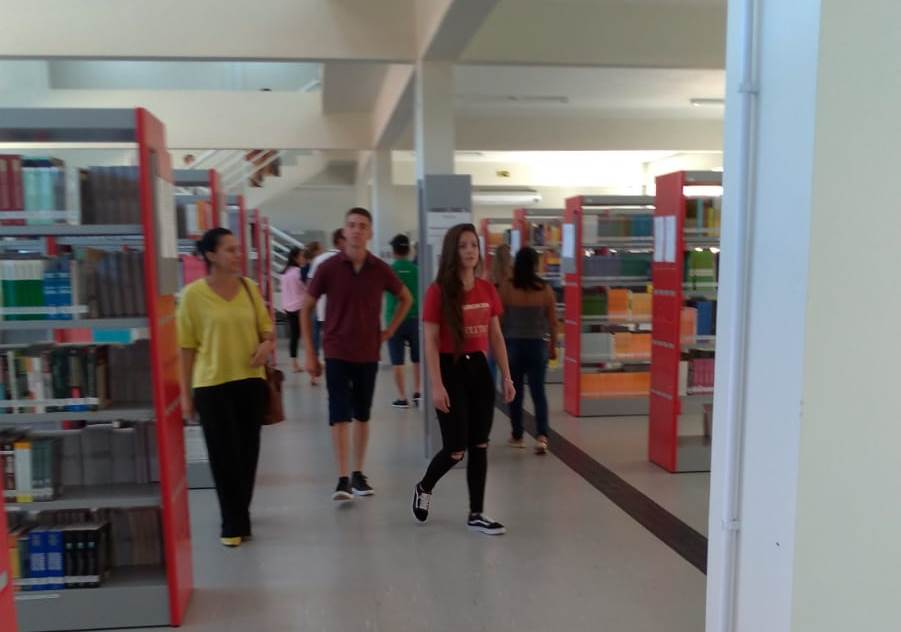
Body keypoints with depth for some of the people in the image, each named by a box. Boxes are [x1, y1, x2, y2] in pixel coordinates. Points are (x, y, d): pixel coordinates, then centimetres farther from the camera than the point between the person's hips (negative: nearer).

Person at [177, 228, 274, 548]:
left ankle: (239, 517, 32)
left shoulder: (250, 288, 3)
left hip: (251, 381, 4)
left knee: (247, 453, 12)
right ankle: (233, 524, 18)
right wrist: (185, 393, -3)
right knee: (224, 456, 3)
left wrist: (267, 345, -11)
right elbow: (187, 346, -4)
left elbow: (267, 328, 12)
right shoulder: (193, 294, -7)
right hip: (212, 385, -3)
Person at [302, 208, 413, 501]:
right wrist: (310, 353, -2)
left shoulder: (380, 269, -2)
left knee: (362, 415, 11)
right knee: (340, 416, -5)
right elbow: (306, 309, 1)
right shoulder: (328, 268, -7)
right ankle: (342, 479, 0)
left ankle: (358, 473, 22)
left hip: (368, 354, 2)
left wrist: (390, 329, 5)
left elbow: (406, 298, 15)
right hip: (336, 353, -2)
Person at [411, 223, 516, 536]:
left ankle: (476, 514, 22)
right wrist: (436, 384, -17)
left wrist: (507, 377, 9)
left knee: (479, 446, 9)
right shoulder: (439, 291, -11)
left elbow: (496, 337, 11)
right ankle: (424, 488, 31)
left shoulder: (487, 290, 5)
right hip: (451, 370, -5)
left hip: (479, 369, 5)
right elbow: (430, 342, -12)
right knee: (456, 449, 0)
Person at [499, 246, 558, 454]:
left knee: (515, 392, 12)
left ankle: (517, 436, 22)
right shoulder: (545, 289, -4)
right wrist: (553, 346, 13)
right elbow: (552, 321, 1)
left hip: (513, 344, -1)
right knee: (538, 392, 6)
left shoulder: (507, 288, -8)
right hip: (537, 345, 1)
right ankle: (542, 436, -7)